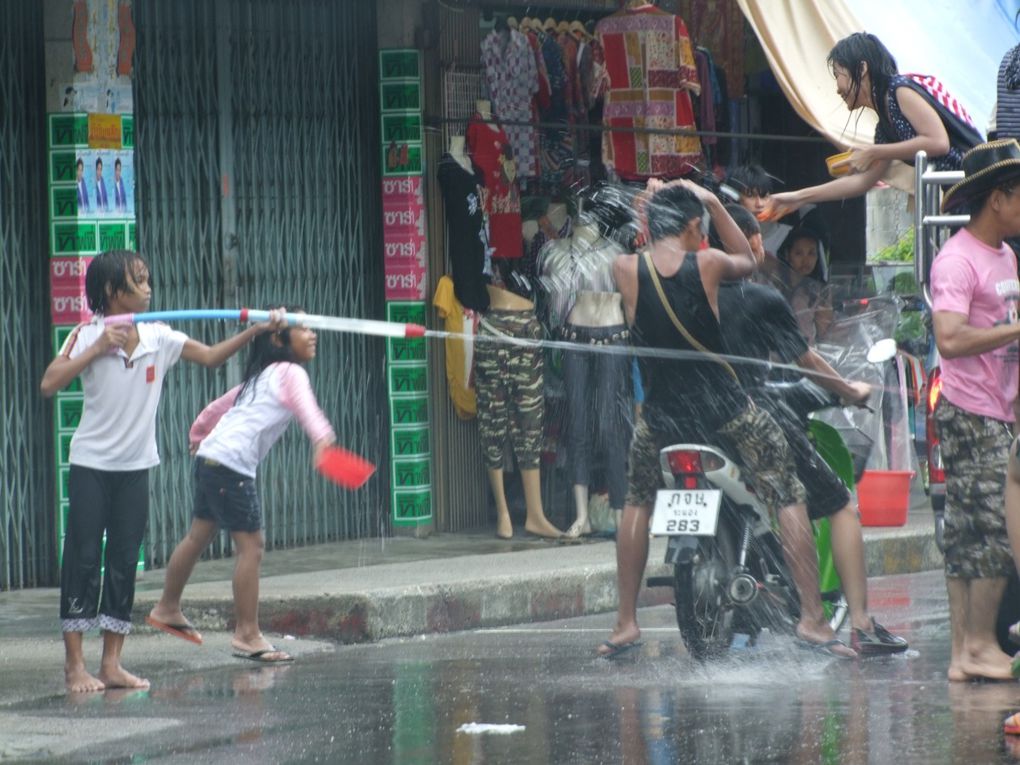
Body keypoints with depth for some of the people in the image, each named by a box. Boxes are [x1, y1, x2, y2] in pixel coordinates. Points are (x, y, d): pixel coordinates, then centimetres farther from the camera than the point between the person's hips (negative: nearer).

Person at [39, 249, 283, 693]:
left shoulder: (159, 338, 1)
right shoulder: (87, 337, -9)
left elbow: (210, 356, -1)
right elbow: (49, 385, -17)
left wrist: (254, 331, -14)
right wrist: (97, 349, -21)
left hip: (135, 466, 4)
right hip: (92, 464, -4)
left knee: (124, 563, 5)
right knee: (83, 559, -4)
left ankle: (111, 664, 9)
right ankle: (75, 664, 0)